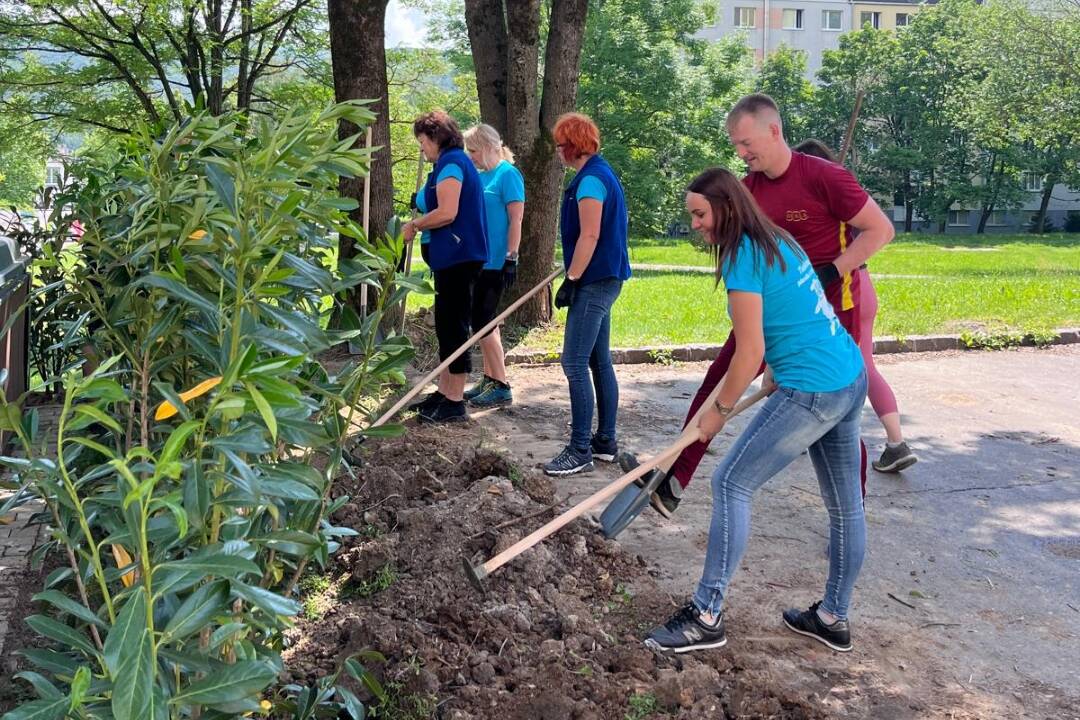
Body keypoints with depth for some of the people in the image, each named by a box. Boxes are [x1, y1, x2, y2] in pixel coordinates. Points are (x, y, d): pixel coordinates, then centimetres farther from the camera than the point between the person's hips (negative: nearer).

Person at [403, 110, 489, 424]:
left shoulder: (450, 163, -12)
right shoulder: (458, 161, 19)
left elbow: (447, 213, -22)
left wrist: (415, 224, -8)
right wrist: (421, 221, 13)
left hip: (457, 256, -10)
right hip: (456, 255, 10)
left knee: (453, 326, -6)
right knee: (447, 324, 15)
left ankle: (455, 402, -1)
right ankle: (444, 391, 23)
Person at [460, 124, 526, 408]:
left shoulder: (508, 174, -10)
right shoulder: (480, 176, 14)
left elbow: (516, 220, -15)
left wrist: (511, 259, -19)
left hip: (496, 263, -8)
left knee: (482, 322, -8)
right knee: (484, 321, 12)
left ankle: (501, 387, -1)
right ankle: (489, 379, 21)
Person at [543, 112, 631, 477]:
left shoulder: (590, 179, -15)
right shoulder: (601, 173, 17)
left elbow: (589, 235, -22)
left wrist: (571, 280, -19)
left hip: (594, 281, -11)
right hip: (603, 280, 11)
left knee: (575, 364, -9)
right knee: (599, 362, 14)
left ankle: (580, 450, -5)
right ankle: (606, 440, 21)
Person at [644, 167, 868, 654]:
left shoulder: (743, 257, -14)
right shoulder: (778, 241, 14)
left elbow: (751, 352, -15)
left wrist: (719, 410, -4)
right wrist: (780, 372, 19)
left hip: (812, 393, -10)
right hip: (851, 380, 10)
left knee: (731, 484, -5)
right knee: (845, 505, 15)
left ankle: (707, 617, -1)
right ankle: (833, 619, 29)